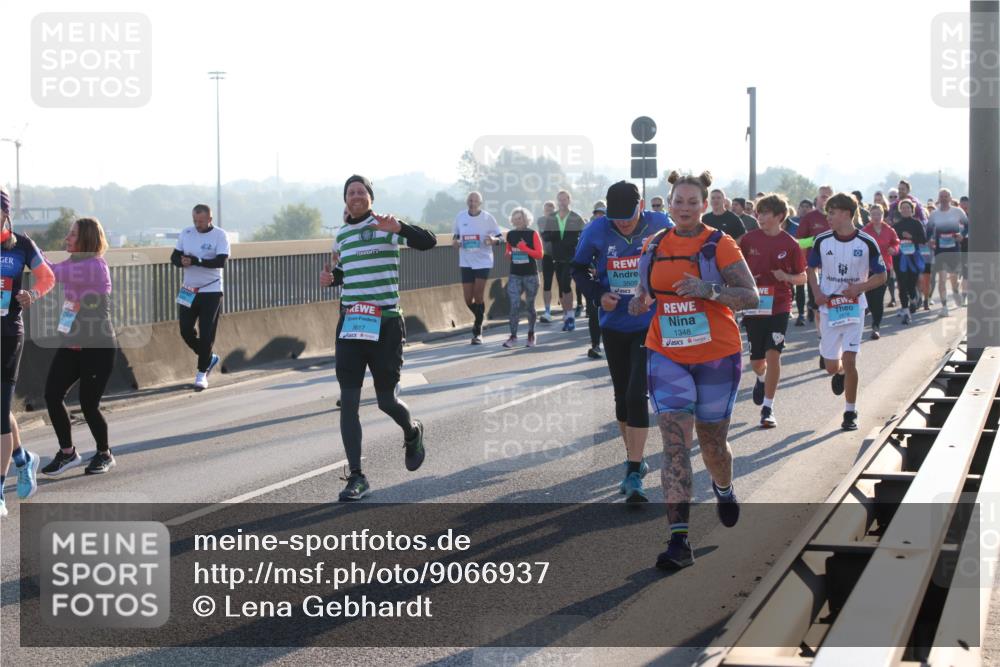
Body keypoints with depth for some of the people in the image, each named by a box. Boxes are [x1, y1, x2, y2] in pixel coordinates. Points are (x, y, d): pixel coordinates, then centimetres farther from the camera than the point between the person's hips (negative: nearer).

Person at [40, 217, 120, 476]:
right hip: (72, 343, 8)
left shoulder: (96, 266, -18)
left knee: (88, 404, -1)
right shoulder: (74, 263, 11)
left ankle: (104, 455, 22)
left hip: (98, 347, -8)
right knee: (52, 395, -1)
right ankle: (67, 453, 15)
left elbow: (55, 273, -26)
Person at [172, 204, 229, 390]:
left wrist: (195, 261, -27)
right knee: (185, 331, 3)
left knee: (206, 334, -5)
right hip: (188, 291, 5)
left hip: (211, 291, -5)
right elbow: (174, 257, 7)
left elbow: (221, 261, -19)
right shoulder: (186, 234, 5)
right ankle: (209, 358, 27)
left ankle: (202, 373, 7)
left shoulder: (220, 235, -9)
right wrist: (182, 261, -17)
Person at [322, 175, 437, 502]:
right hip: (350, 324, 4)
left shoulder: (387, 227, -4)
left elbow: (428, 242, -16)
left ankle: (413, 432, 37)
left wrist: (399, 228, -32)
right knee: (348, 401, -5)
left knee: (386, 401, 2)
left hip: (385, 324, -4)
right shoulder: (340, 236, 13)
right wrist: (330, 277, 6)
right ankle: (356, 477, 0)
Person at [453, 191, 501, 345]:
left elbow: (500, 237, 1)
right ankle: (480, 318, 33)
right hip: (466, 261, 3)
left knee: (479, 295, -8)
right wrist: (455, 242, -9)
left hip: (483, 261, -3)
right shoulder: (460, 217, 2)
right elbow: (455, 235, 14)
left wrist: (493, 240, -22)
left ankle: (478, 331, 3)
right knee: (468, 299, 1)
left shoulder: (488, 218, -5)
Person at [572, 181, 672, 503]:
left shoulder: (660, 226, -10)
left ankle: (634, 475, -12)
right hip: (614, 325, 3)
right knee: (622, 397, 13)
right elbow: (579, 268, 6)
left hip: (649, 325, -3)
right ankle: (635, 459, 32)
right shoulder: (596, 231, -8)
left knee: (636, 395, -14)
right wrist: (598, 294, -10)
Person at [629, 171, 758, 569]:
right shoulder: (654, 247, 6)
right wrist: (639, 303, 0)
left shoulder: (719, 245, -5)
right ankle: (679, 540, -15)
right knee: (675, 444, -11)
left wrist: (710, 290, -24)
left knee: (712, 444, 12)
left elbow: (751, 297, -10)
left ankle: (724, 489, 49)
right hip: (667, 357, 2)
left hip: (716, 357, -2)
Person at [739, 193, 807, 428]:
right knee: (756, 360, 8)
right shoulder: (749, 239, 0)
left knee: (773, 354, -14)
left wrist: (787, 277, -14)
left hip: (779, 306, -2)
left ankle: (768, 409, -4)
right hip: (753, 306, 2)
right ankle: (761, 379, 46)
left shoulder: (790, 245, -4)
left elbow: (802, 277, 5)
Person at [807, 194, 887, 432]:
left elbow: (881, 276, -1)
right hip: (828, 308, 2)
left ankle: (850, 413, 3)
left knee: (849, 360, -10)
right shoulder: (822, 241, -2)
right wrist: (816, 292, -5)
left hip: (854, 308, -2)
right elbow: (812, 269, 12)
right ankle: (840, 373, 46)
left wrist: (860, 287, -19)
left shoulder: (867, 243, -9)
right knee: (831, 365, 8)